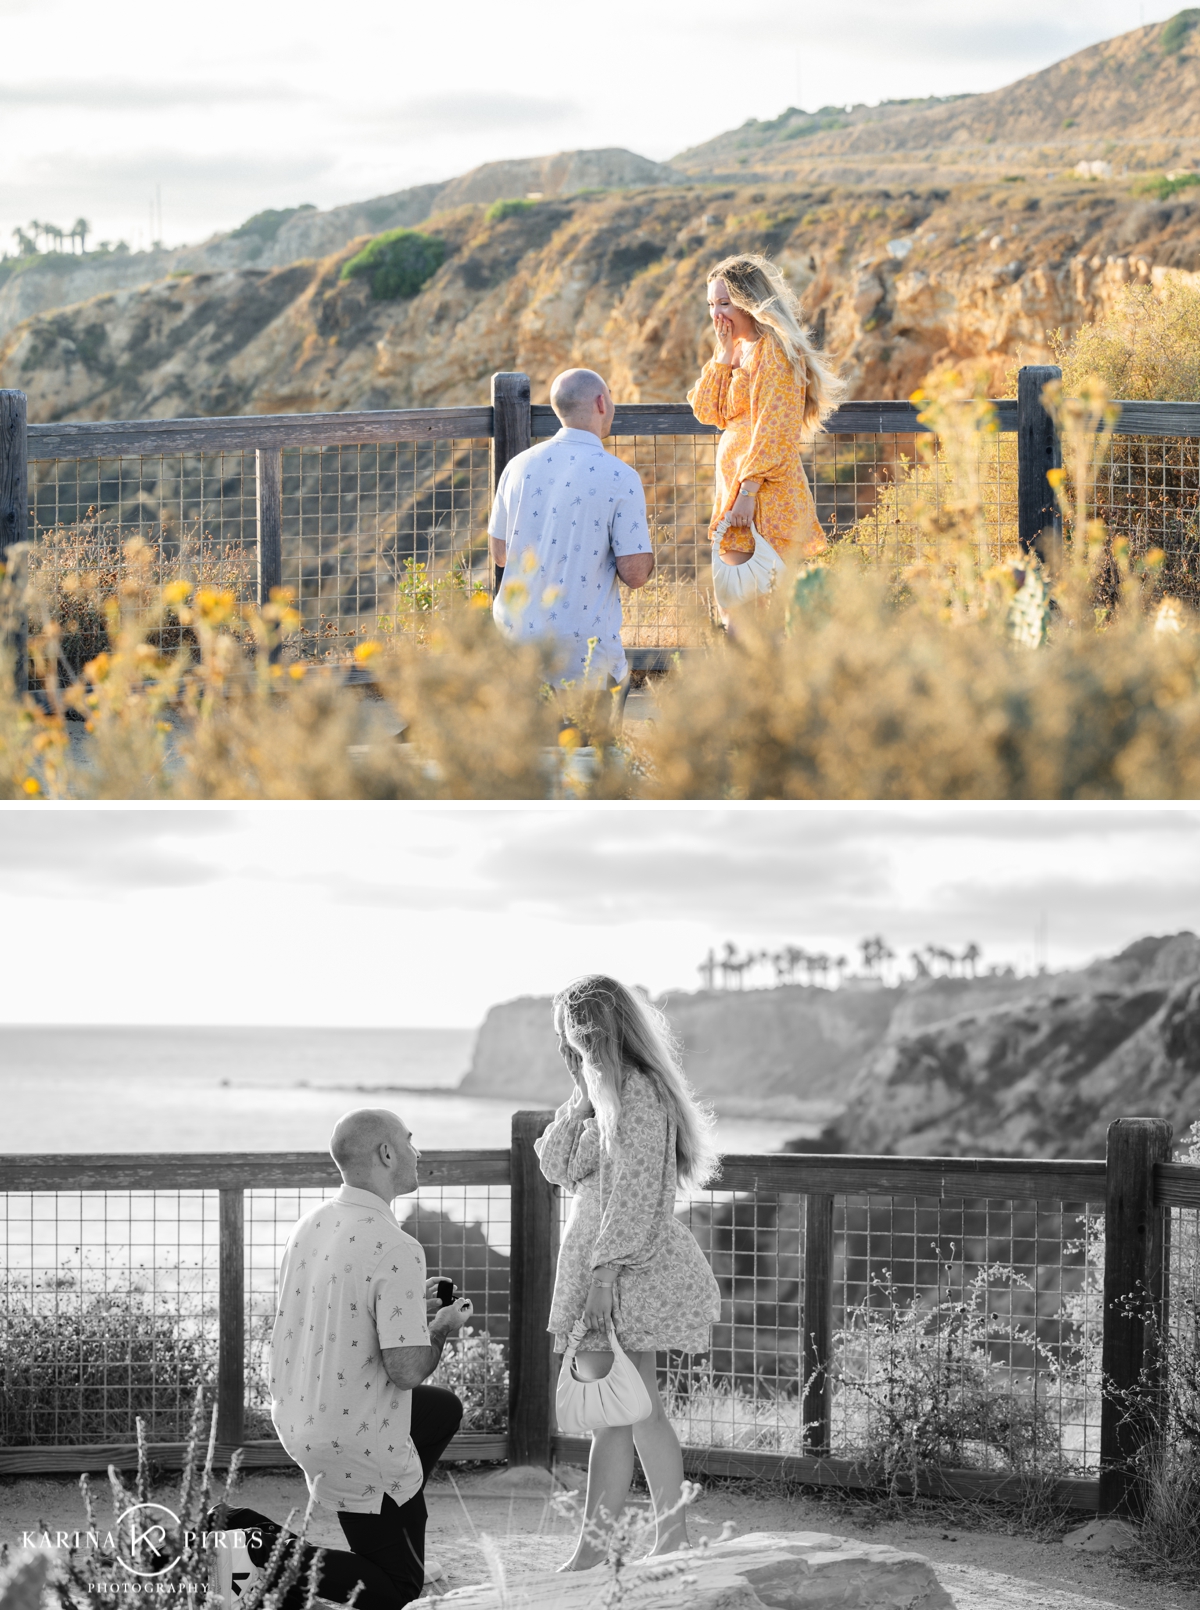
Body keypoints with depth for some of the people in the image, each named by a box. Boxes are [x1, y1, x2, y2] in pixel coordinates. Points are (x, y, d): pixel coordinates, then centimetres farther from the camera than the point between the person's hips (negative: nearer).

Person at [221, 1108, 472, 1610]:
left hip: (295, 1417, 8)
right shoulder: (395, 1251, -26)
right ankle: (264, 1547, -6)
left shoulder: (310, 1226, 1)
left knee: (444, 1410, 29)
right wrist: (441, 1329, -6)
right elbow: (406, 1369, -27)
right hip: (357, 1446, -8)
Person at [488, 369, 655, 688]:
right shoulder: (619, 477, -10)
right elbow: (635, 574, -9)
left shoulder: (519, 466, 5)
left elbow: (499, 554, 14)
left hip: (516, 637, 5)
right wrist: (644, 537, 11)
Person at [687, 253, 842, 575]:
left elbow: (774, 431, -17)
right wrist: (725, 352, 2)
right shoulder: (740, 350, 18)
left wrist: (748, 491, -22)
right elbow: (706, 412, 10)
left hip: (766, 495, -9)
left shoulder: (774, 350, -10)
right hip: (734, 489, 9)